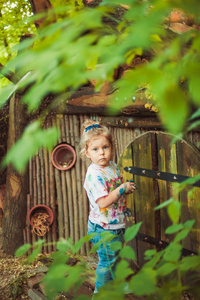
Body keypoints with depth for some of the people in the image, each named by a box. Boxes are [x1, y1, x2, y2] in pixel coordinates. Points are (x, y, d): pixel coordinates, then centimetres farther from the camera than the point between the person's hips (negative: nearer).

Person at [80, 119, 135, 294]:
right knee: (107, 260, 9)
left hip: (116, 223, 8)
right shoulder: (94, 174, -26)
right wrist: (122, 188, -27)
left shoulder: (112, 165, 2)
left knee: (115, 256, 26)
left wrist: (127, 188, -1)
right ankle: (100, 291, 31)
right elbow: (103, 202, -32)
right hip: (103, 227, -8)